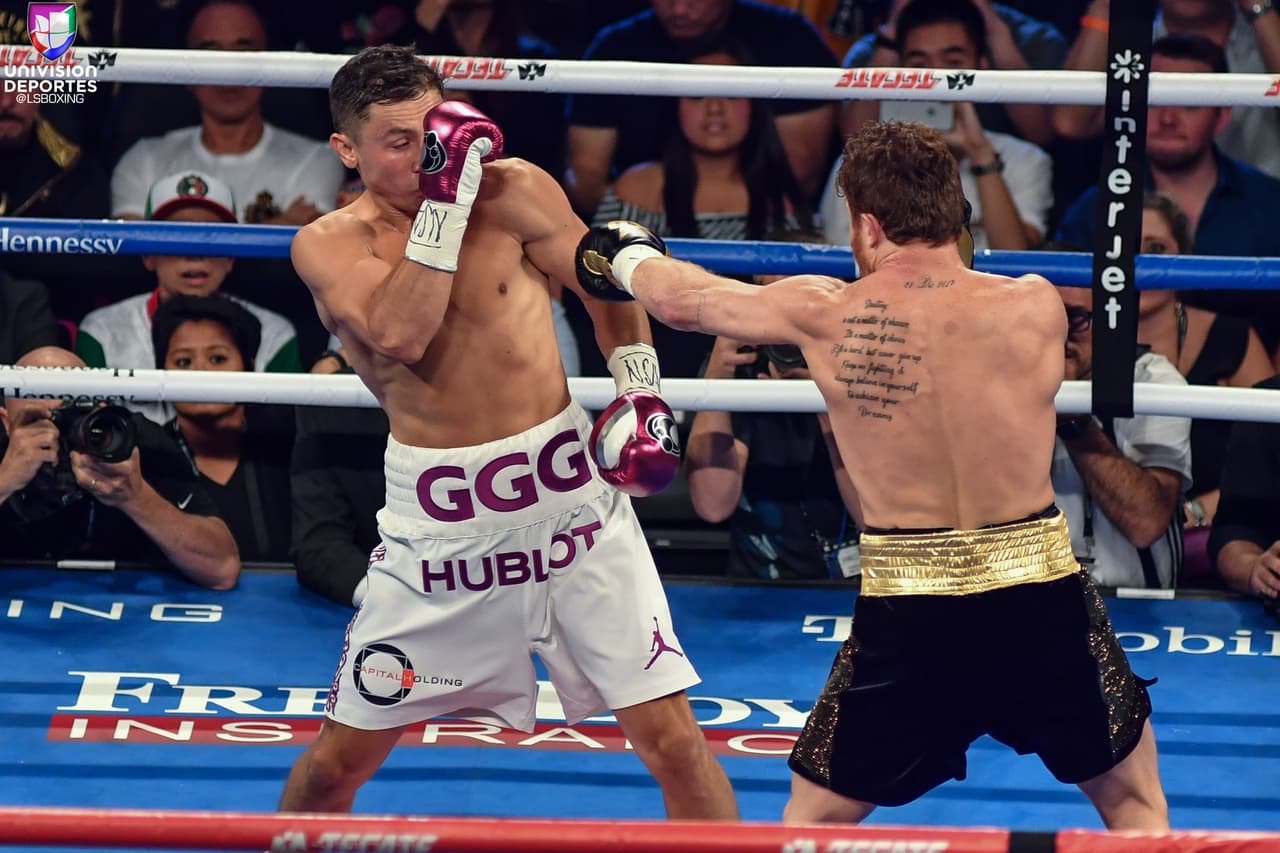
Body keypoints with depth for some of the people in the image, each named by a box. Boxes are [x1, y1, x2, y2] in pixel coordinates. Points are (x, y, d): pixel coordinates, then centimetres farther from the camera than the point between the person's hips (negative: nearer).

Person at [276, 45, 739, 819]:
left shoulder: (512, 192, -4)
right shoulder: (329, 245, -4)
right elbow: (399, 334, -23)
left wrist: (640, 391, -5)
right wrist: (444, 198, -22)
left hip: (564, 486, 0)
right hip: (438, 515, 0)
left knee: (670, 734, -4)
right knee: (339, 758, 7)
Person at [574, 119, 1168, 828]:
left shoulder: (825, 315, -2)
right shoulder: (1036, 308, -4)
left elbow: (680, 301, 14)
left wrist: (626, 255, 36)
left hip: (906, 621, 0)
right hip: (1042, 599, 0)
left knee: (809, 822, 18)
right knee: (1135, 806, 19)